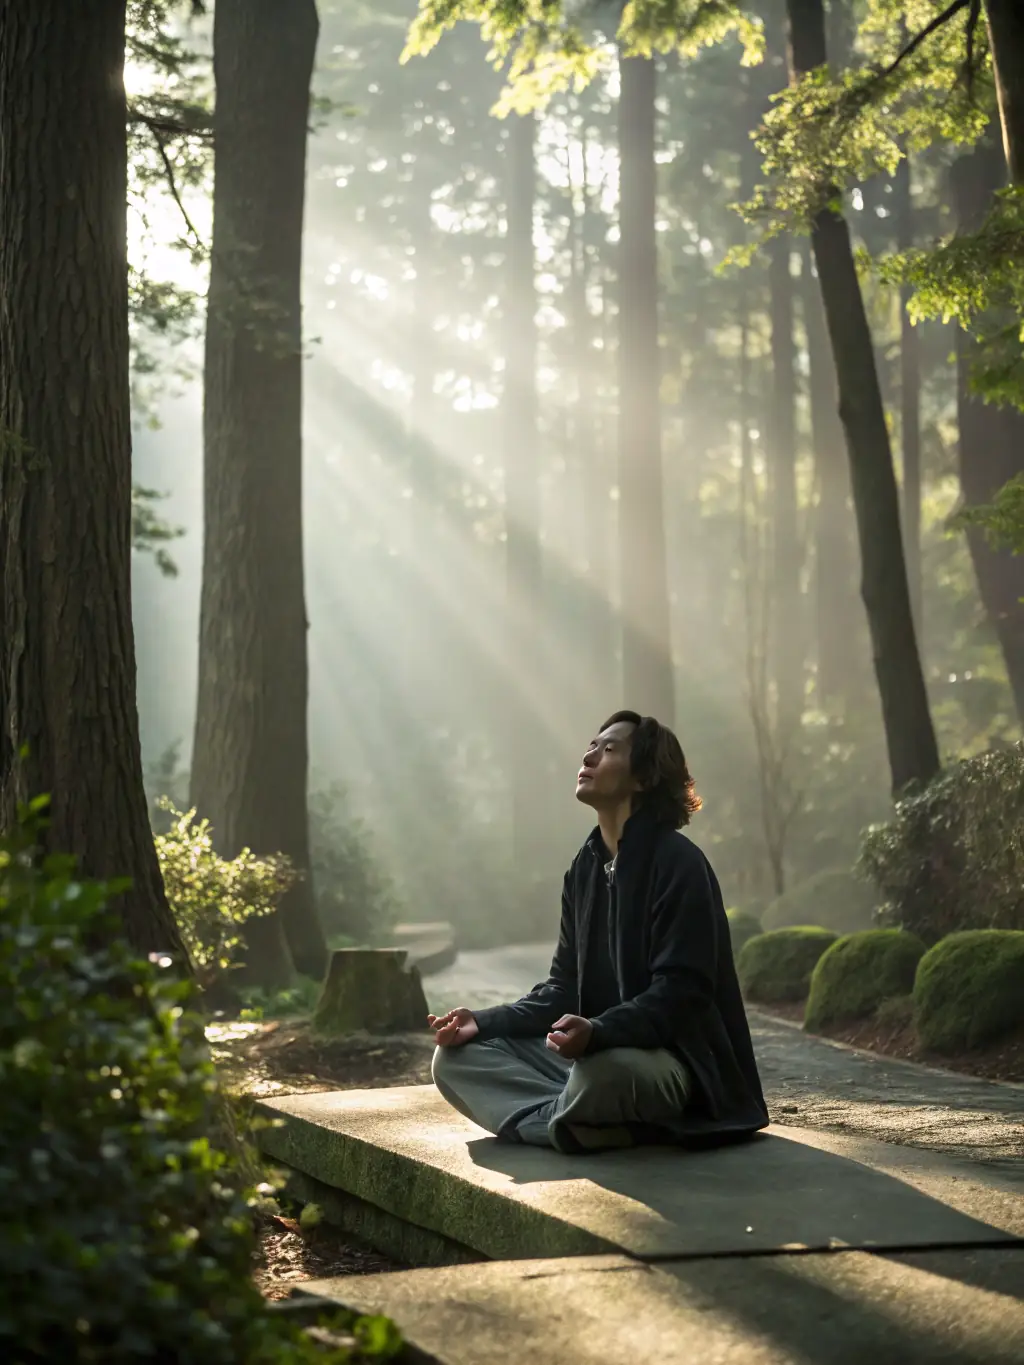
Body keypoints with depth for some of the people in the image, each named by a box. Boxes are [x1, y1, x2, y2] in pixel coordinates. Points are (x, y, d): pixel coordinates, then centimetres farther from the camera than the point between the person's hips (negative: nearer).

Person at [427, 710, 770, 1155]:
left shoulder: (678, 863, -12)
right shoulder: (585, 868, 11)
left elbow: (679, 993, -20)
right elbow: (564, 988, 11)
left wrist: (597, 1033, -37)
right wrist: (484, 1021, -5)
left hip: (675, 1059, -8)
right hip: (594, 1051, 8)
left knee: (601, 1073, -41)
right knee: (455, 1059, -5)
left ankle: (568, 1125, -7)